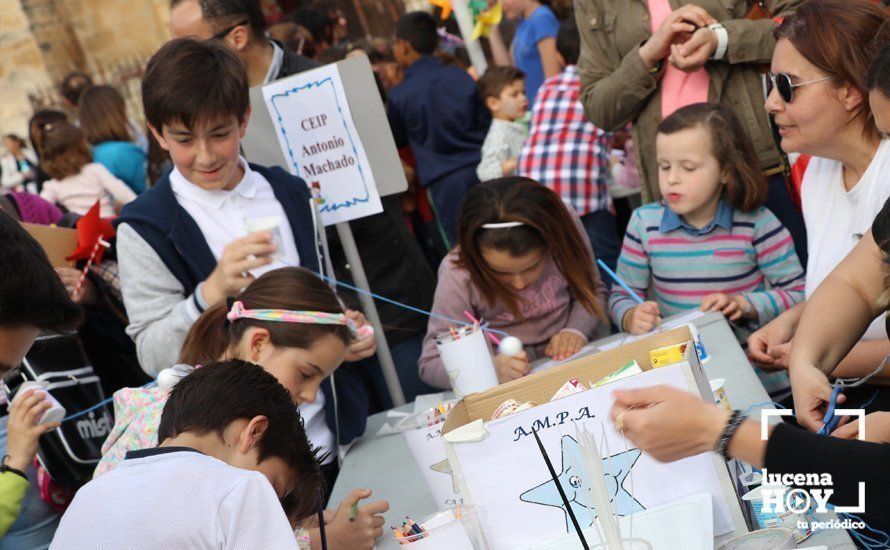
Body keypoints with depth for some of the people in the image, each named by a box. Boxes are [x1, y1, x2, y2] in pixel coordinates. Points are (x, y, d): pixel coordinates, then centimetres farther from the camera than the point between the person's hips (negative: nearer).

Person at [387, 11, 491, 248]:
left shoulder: (399, 96, -6)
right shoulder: (461, 77, 1)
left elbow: (396, 140, 10)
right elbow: (487, 122, 7)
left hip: (444, 183, -3)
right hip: (480, 169, 3)